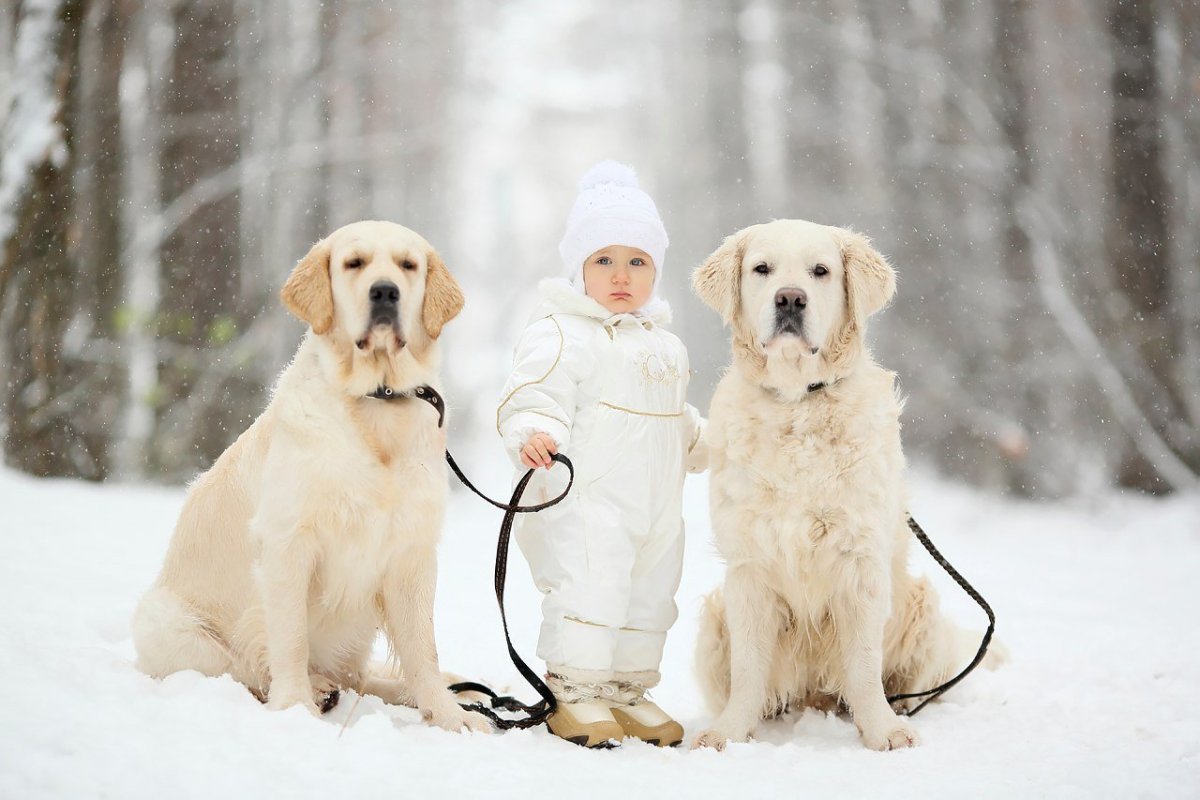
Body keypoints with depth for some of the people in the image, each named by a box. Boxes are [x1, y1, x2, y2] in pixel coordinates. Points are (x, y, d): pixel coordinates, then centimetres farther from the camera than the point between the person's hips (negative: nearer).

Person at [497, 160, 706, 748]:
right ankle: (573, 694, -2)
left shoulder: (664, 345, 18)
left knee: (649, 600, 12)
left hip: (657, 505, 8)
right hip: (584, 500, -8)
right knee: (588, 595, -13)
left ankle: (627, 691, 23)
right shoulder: (560, 333, -8)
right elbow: (534, 392, -20)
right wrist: (532, 434, -38)